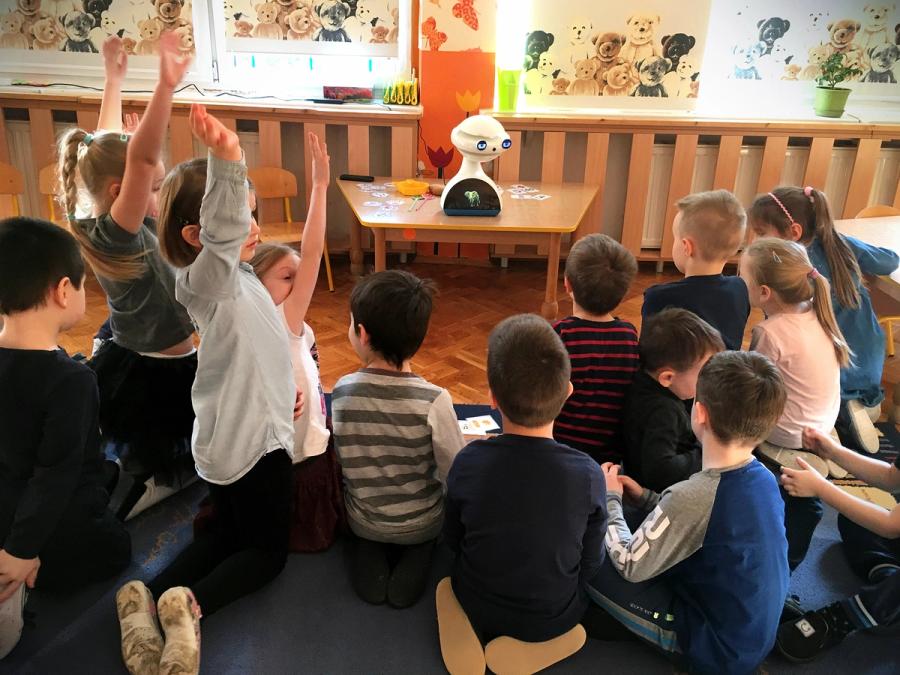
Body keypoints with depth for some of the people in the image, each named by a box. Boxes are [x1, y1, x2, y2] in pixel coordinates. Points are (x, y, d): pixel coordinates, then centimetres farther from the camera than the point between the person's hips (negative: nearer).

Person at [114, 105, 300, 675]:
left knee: (229, 531, 20)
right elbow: (223, 234, -48)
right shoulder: (209, 280, -24)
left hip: (230, 434, 9)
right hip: (254, 440, -9)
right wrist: (227, 160, -63)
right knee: (268, 551, 5)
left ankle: (146, 599, 5)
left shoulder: (232, 277, 7)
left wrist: (282, 388, 17)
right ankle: (190, 605, -11)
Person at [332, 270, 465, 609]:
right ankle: (417, 558, 6)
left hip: (362, 522, 3)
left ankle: (371, 556, 7)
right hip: (422, 524, -2)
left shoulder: (342, 391, -20)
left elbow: (347, 461, -6)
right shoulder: (433, 401, -29)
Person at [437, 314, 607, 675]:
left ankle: (481, 631, 9)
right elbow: (591, 565, -11)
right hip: (552, 618, -1)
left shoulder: (468, 462, -25)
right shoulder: (589, 474, -27)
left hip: (476, 607, 2)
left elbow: (452, 541, -6)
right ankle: (532, 640, 7)